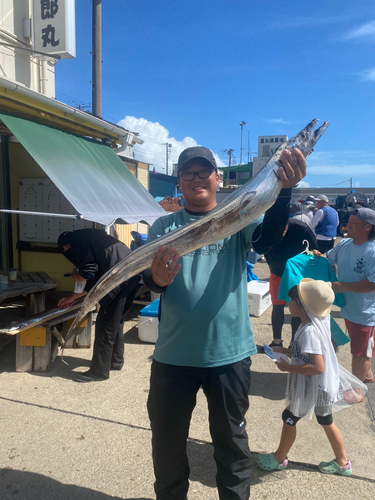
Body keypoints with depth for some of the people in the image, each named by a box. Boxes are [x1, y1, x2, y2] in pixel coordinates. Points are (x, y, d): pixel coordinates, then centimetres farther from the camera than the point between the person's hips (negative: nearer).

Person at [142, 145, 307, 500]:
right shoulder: (163, 227, 4)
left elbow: (269, 235, -18)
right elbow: (148, 279, -5)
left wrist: (283, 190, -36)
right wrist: (157, 280, -29)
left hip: (229, 352, -1)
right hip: (173, 354, 2)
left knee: (231, 439, 18)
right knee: (167, 440, 18)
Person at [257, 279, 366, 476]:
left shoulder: (309, 331, -32)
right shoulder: (320, 322, -4)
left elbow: (318, 367, -34)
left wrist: (288, 367, -26)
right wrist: (285, 351, 1)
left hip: (312, 388, -8)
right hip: (324, 386, 9)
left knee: (289, 419, 12)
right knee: (326, 421, 26)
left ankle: (279, 458, 33)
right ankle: (342, 462, 44)